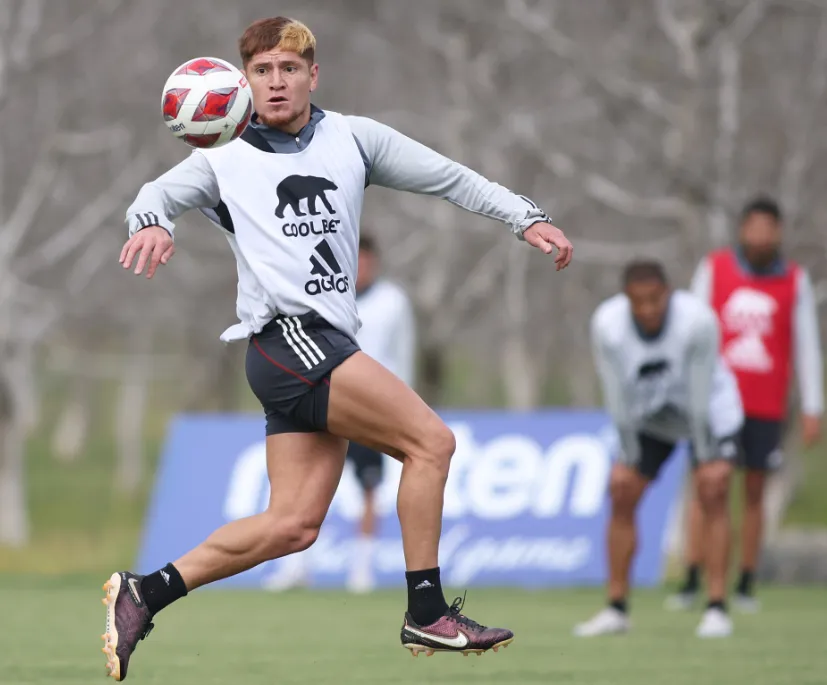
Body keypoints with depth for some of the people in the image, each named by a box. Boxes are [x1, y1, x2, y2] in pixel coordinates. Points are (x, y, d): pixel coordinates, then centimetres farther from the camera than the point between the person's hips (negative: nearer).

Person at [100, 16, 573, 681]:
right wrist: (152, 223, -21)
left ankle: (145, 593, 7)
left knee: (294, 525, -1)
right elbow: (157, 195, 3)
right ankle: (427, 614, -10)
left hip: (330, 347, 5)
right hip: (287, 339, -5)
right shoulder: (224, 160, 7)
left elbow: (448, 176, 14)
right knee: (431, 440, -15)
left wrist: (527, 217, 5)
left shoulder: (353, 138, 15)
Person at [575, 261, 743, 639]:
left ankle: (717, 609, -17)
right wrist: (630, 456, -11)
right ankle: (617, 610, 5)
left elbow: (700, 395, -25)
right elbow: (617, 399, -16)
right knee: (621, 494, -5)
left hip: (710, 413, -3)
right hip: (649, 417, 3)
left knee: (713, 491, -19)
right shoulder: (606, 325, -24)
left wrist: (705, 457, -19)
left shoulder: (699, 320, -33)